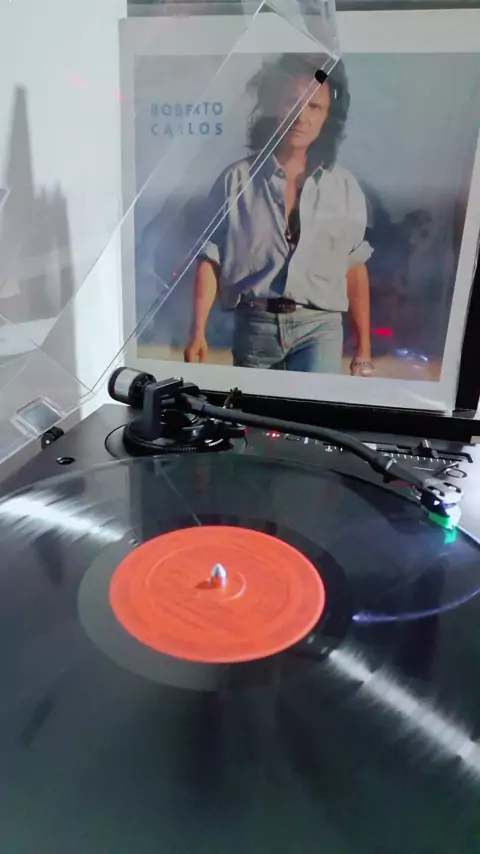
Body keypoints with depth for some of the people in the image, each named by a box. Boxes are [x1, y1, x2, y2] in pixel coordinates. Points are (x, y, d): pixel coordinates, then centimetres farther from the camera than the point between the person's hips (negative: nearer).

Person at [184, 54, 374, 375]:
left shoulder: (344, 186, 6)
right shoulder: (236, 180, 2)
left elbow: (355, 270, 8)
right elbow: (210, 260, 2)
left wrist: (363, 348, 7)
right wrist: (198, 332, -7)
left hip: (319, 327, 0)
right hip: (253, 326, 0)